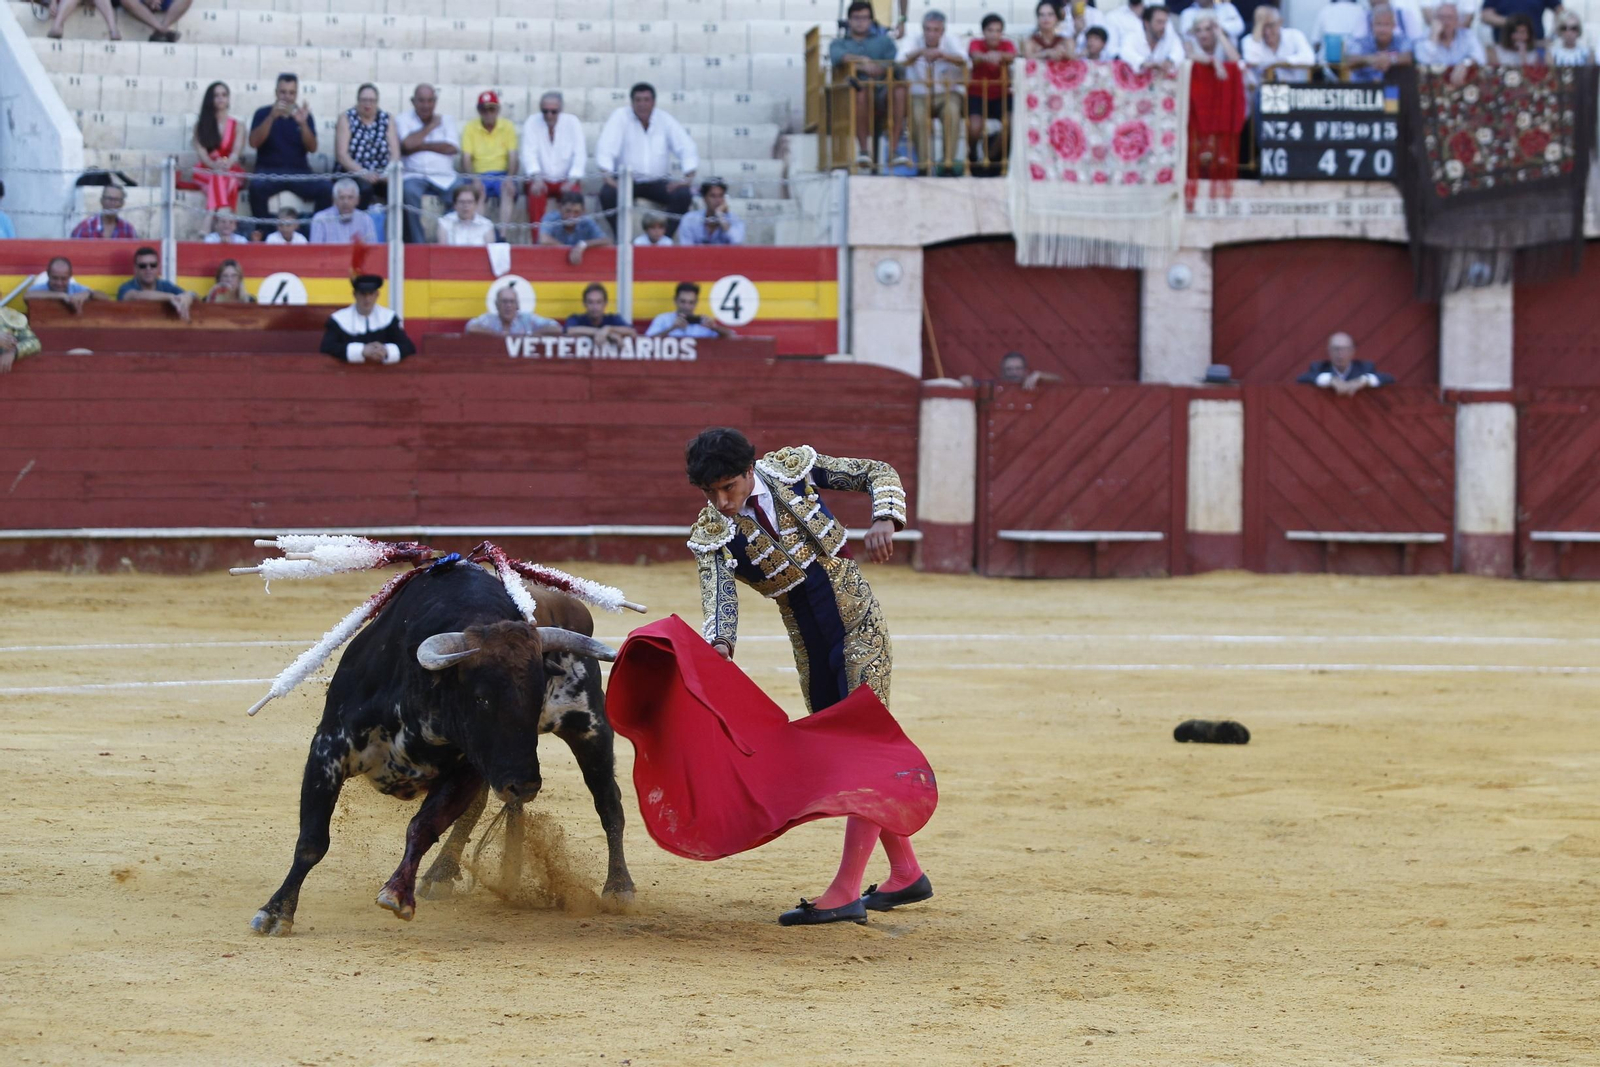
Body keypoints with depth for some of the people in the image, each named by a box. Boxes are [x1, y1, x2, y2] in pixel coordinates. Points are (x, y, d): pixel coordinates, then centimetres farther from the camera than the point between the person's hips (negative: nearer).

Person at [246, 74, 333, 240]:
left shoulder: (304, 116, 11)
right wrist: (271, 117, -19)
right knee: (257, 186, -35)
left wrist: (303, 123, -18)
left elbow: (312, 148, 0)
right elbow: (254, 142, -8)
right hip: (269, 171, -2)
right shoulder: (263, 113, 7)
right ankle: (263, 231, -24)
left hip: (299, 172, 2)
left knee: (326, 189, -26)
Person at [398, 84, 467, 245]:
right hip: (415, 175, -2)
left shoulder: (446, 120, 17)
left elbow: (453, 147, -1)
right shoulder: (405, 120, 12)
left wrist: (421, 146, -5)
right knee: (409, 191, -35)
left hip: (444, 177, 2)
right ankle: (417, 243, -30)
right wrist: (431, 126, 3)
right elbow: (407, 144, -8)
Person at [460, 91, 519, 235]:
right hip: (479, 175, -1)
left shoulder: (508, 127, 8)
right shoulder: (470, 129, 6)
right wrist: (474, 180, -19)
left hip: (502, 175, 1)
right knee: (478, 191, -35)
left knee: (509, 189, -33)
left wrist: (509, 178, -18)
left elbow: (512, 158, 1)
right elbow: (466, 159, -1)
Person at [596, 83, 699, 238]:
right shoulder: (620, 117, -4)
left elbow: (687, 148, -2)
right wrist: (607, 177, -29)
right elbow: (605, 148, -14)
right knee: (607, 194, -32)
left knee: (683, 195, -26)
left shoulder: (665, 120, 3)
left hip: (658, 181, 2)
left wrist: (688, 178, -18)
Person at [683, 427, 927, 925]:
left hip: (859, 627, -4)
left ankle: (846, 891, -16)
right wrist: (719, 645, -43)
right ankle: (906, 874, 25)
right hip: (810, 645, 4)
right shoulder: (712, 535, -8)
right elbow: (719, 599, -22)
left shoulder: (792, 469, -10)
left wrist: (884, 520, -21)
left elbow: (878, 473, -2)